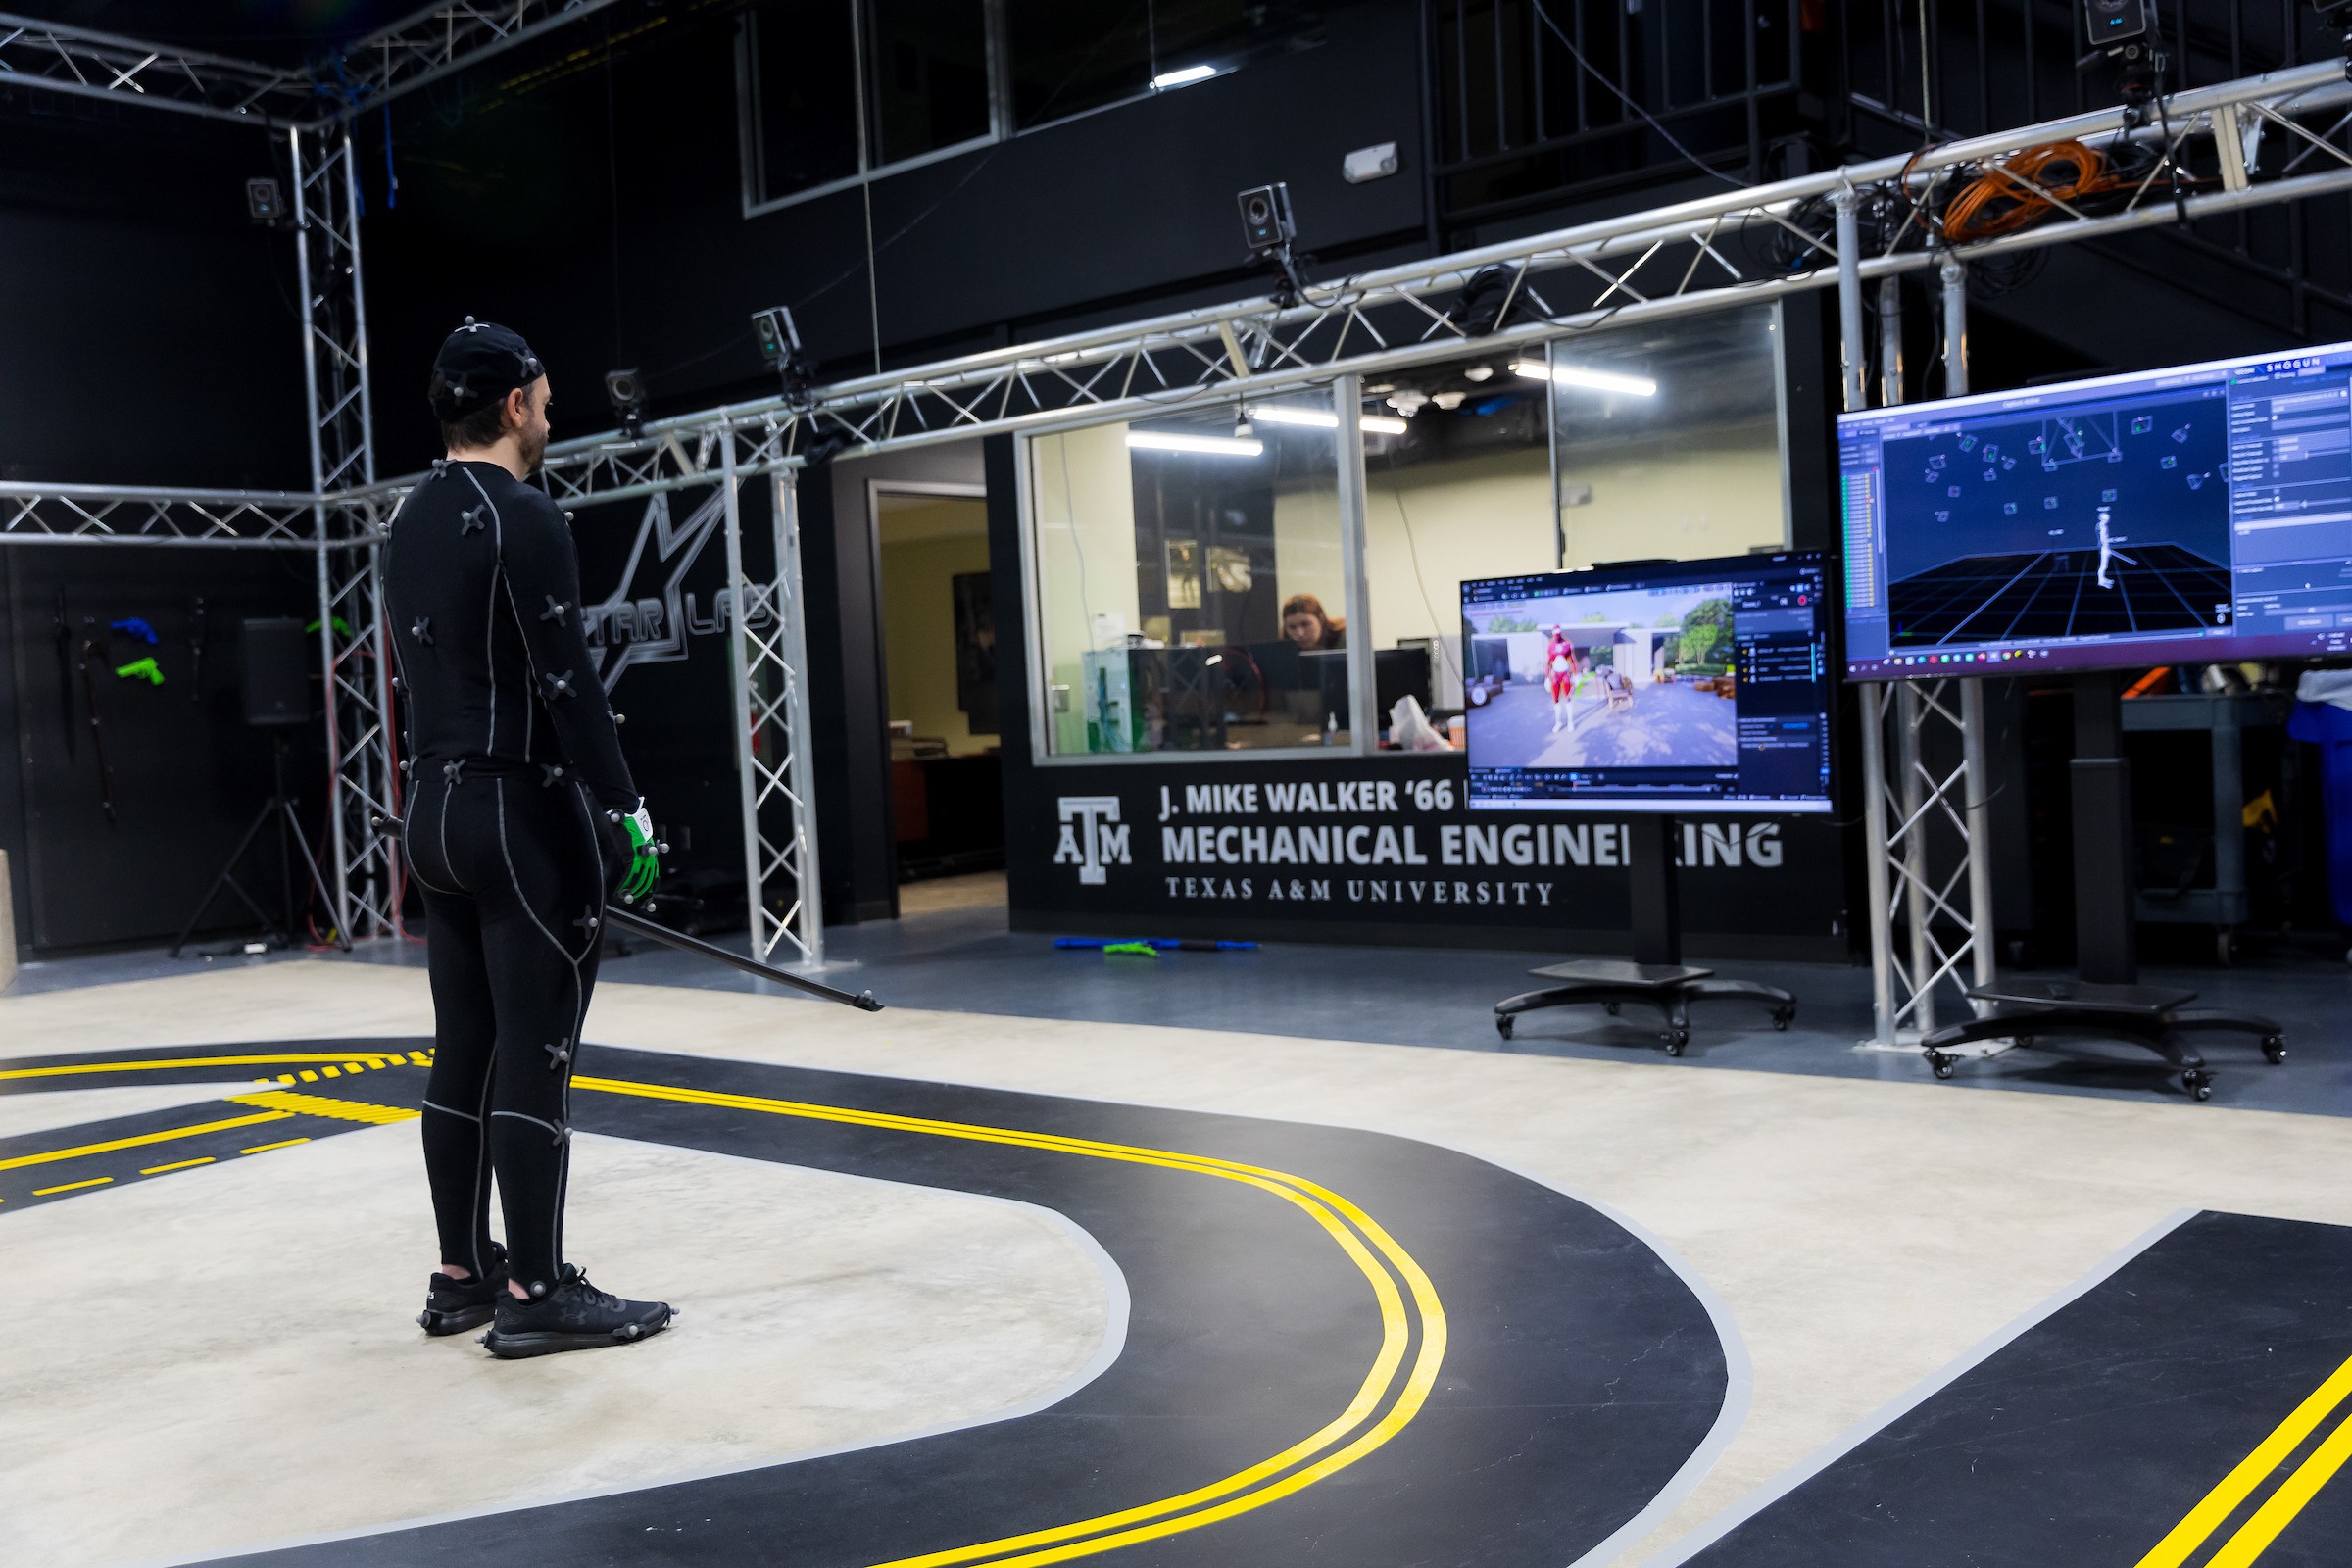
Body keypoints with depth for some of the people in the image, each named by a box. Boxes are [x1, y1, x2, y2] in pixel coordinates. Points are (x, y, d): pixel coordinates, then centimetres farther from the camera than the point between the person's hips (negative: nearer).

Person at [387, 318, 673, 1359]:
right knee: (533, 1057, -5)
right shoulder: (523, 519, -13)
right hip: (524, 813, -9)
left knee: (465, 1053, 13)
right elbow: (566, 682, -19)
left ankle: (462, 1275, 20)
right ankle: (534, 1294, 0)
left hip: (436, 811, 9)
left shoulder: (411, 523, 14)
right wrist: (624, 813, -17)